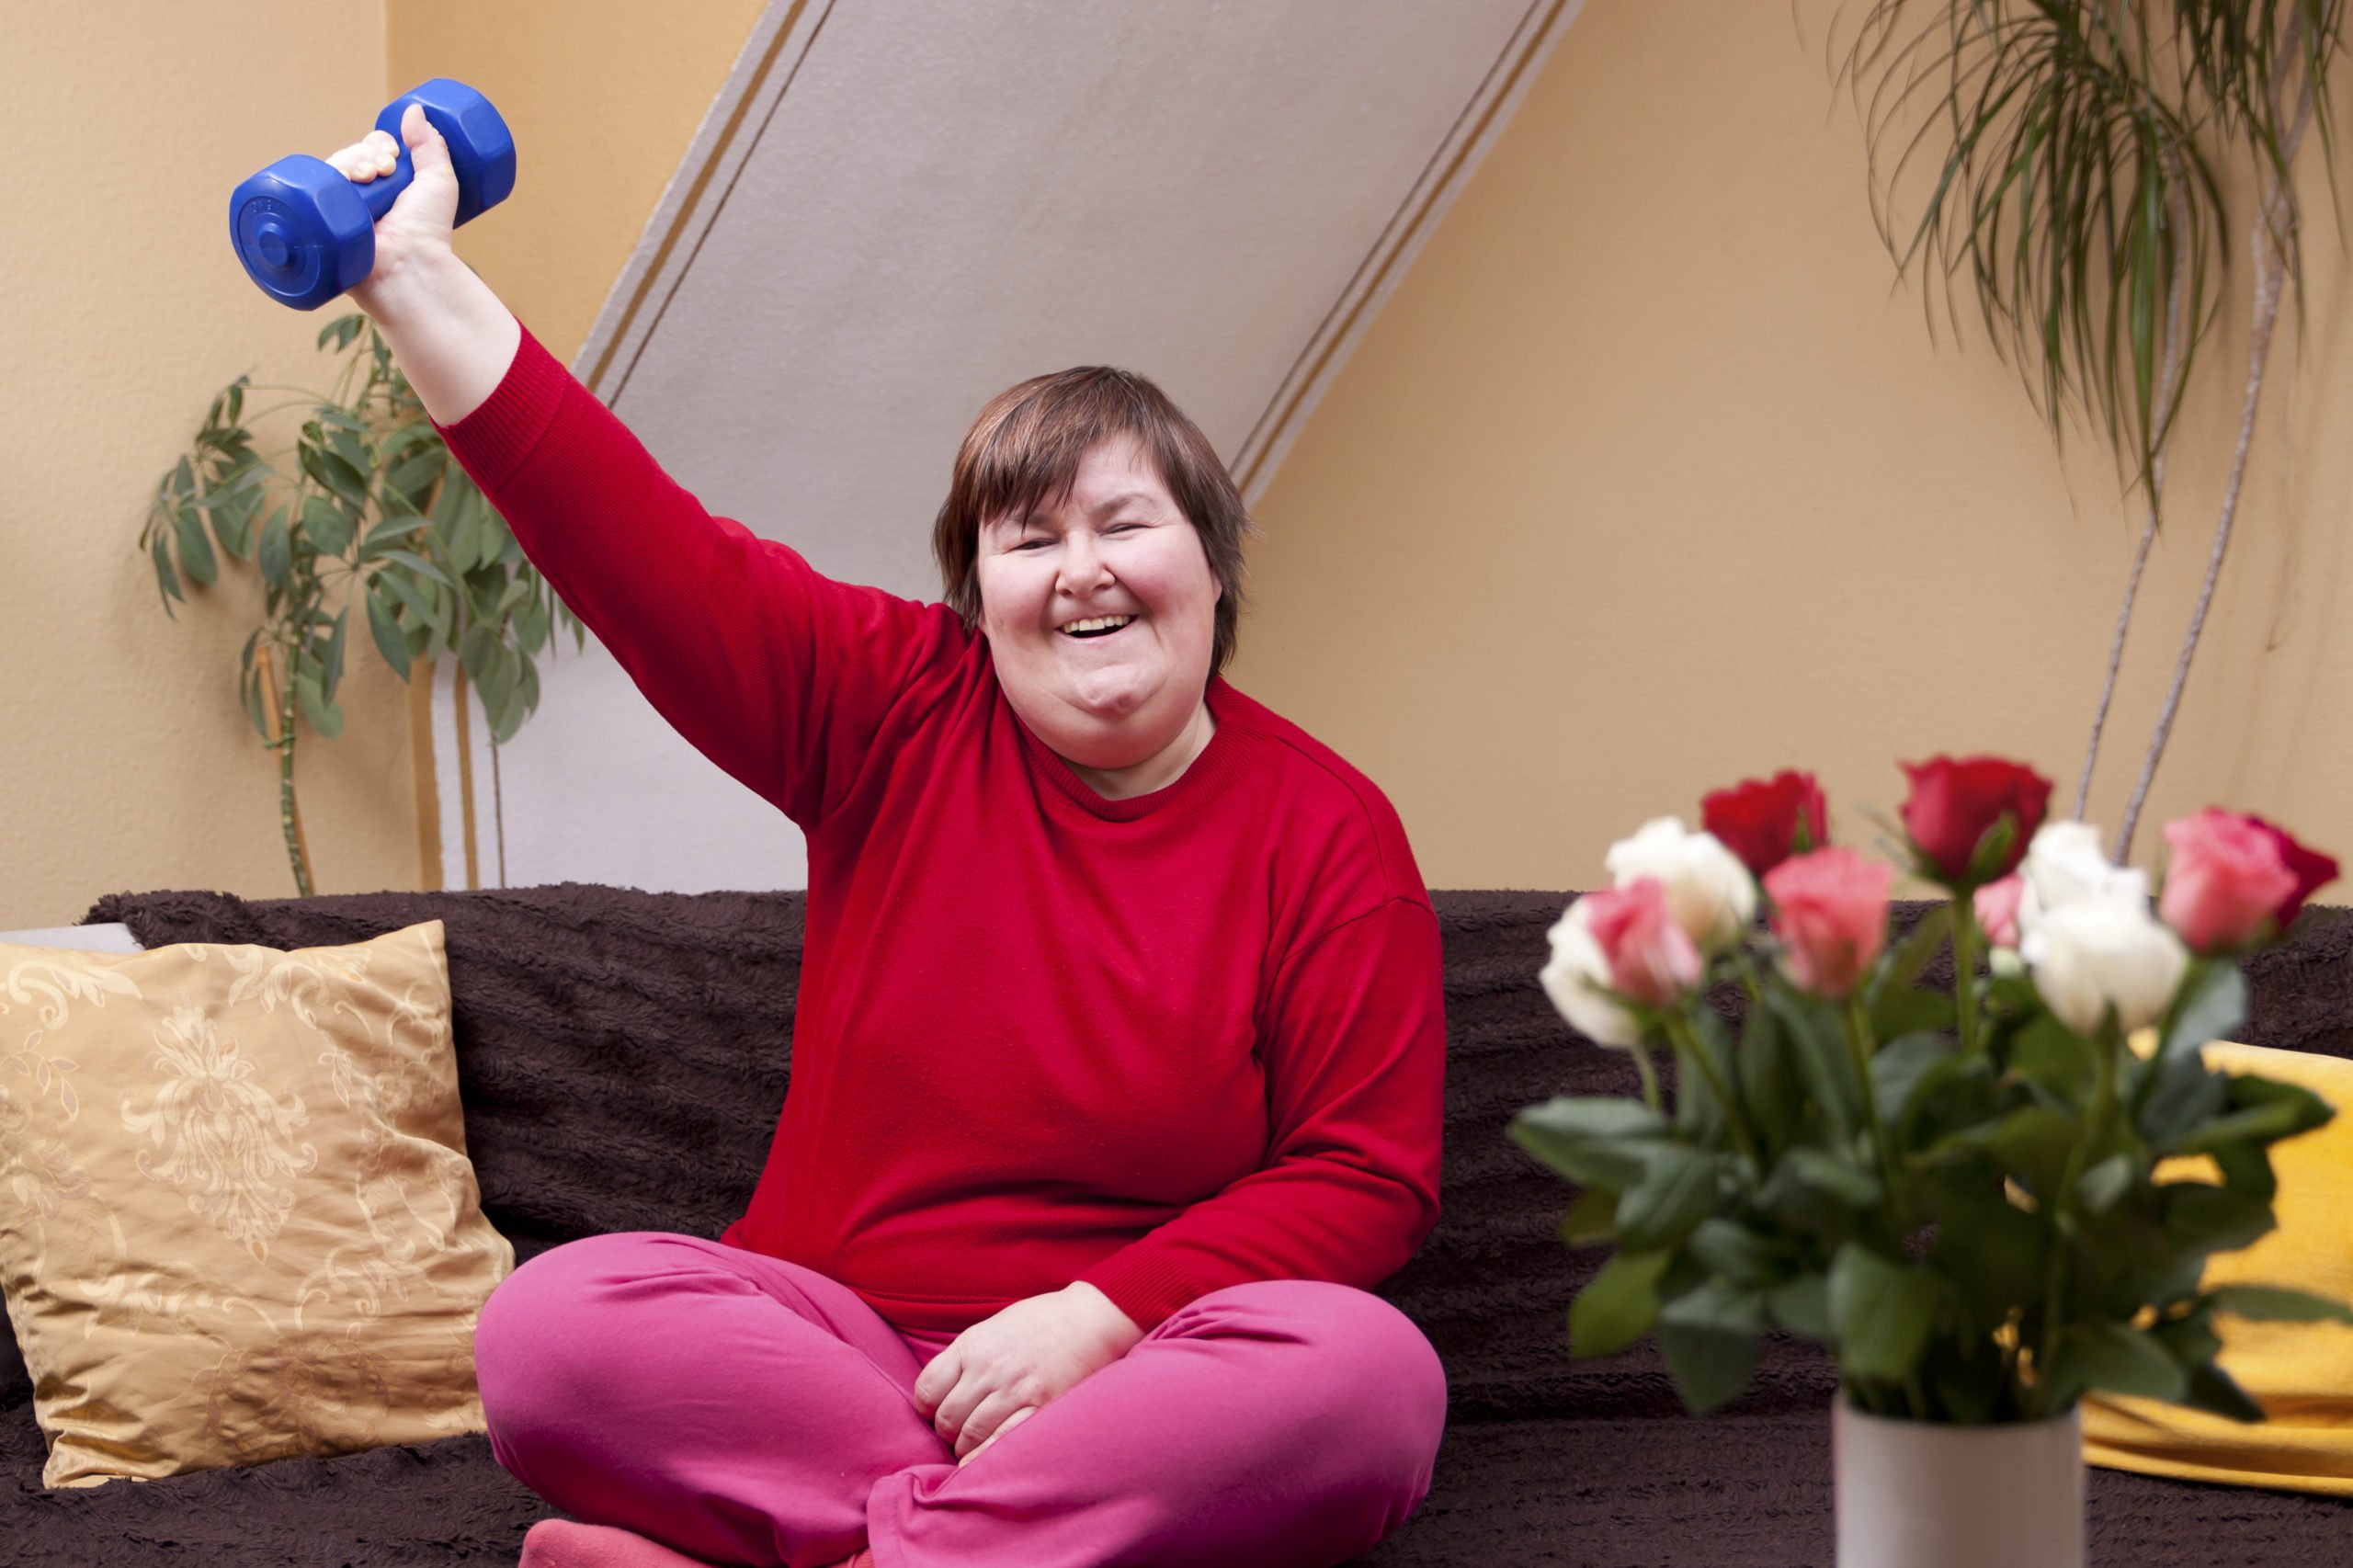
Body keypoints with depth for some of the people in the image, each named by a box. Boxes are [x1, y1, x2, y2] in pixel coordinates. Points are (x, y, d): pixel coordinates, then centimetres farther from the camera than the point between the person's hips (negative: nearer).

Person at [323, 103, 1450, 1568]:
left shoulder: (1327, 829, 0)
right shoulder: (903, 710, 6)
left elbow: (1368, 1176, -3)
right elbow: (638, 547, -2)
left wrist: (1099, 1314, -16)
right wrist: (416, 279, -9)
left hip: (1138, 1363, -1)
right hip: (835, 1331, 2)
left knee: (1372, 1369, -34)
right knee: (550, 1318, -25)